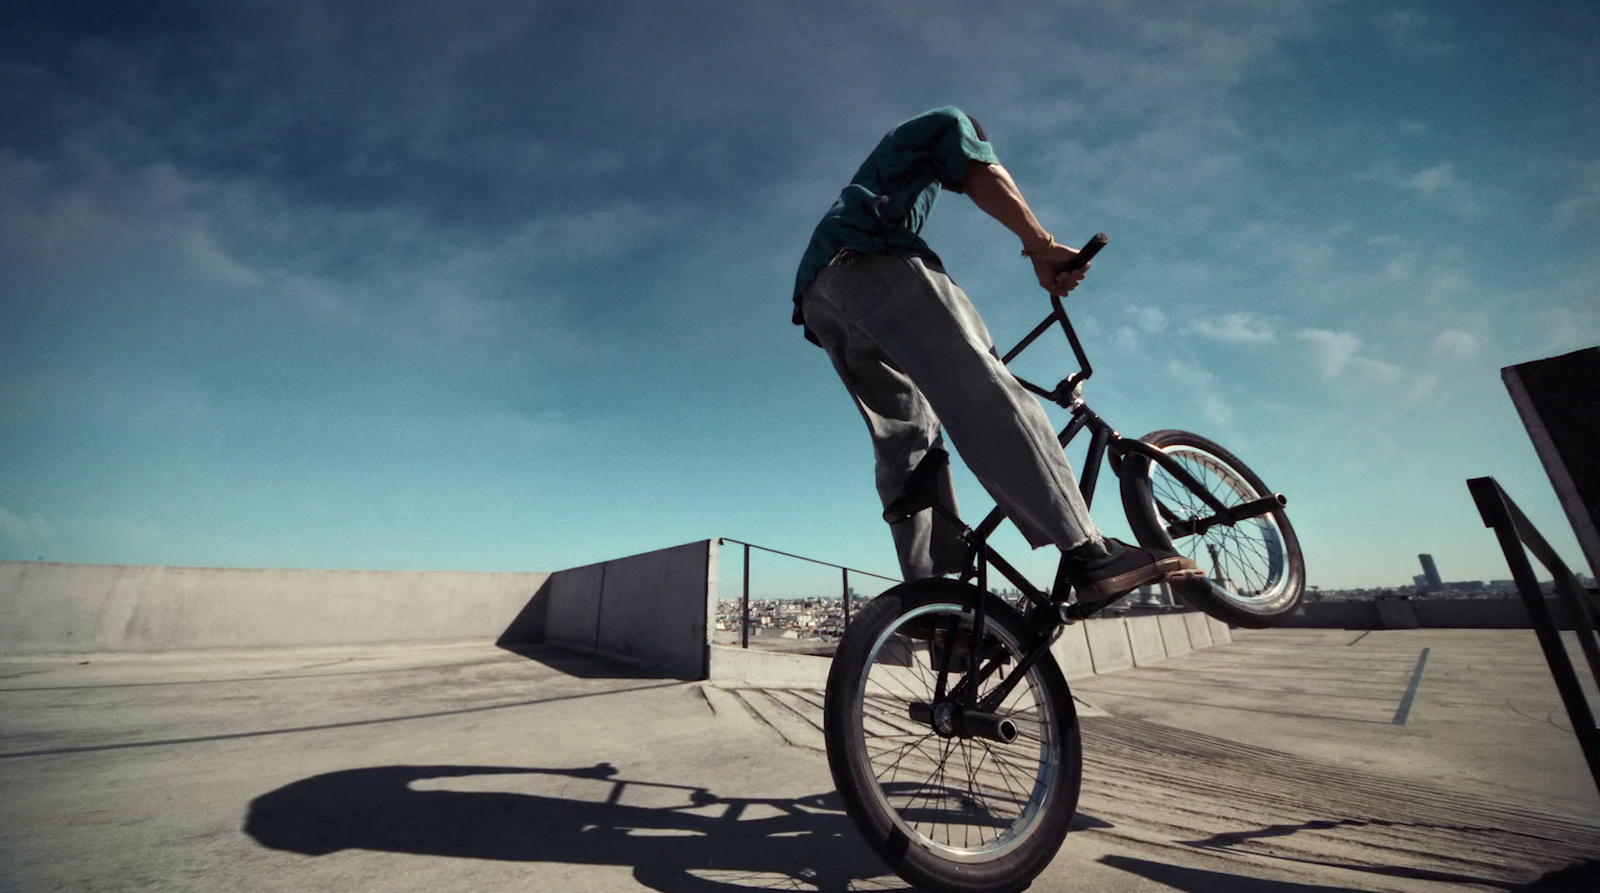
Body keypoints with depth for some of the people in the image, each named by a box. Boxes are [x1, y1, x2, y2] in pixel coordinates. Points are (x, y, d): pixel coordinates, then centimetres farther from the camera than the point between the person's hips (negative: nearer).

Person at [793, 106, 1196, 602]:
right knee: (983, 394, -20)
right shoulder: (946, 124, 27)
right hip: (870, 261, -8)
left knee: (906, 437, -3)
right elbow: (984, 177, 3)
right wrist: (1042, 247, -4)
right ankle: (1088, 553, -28)